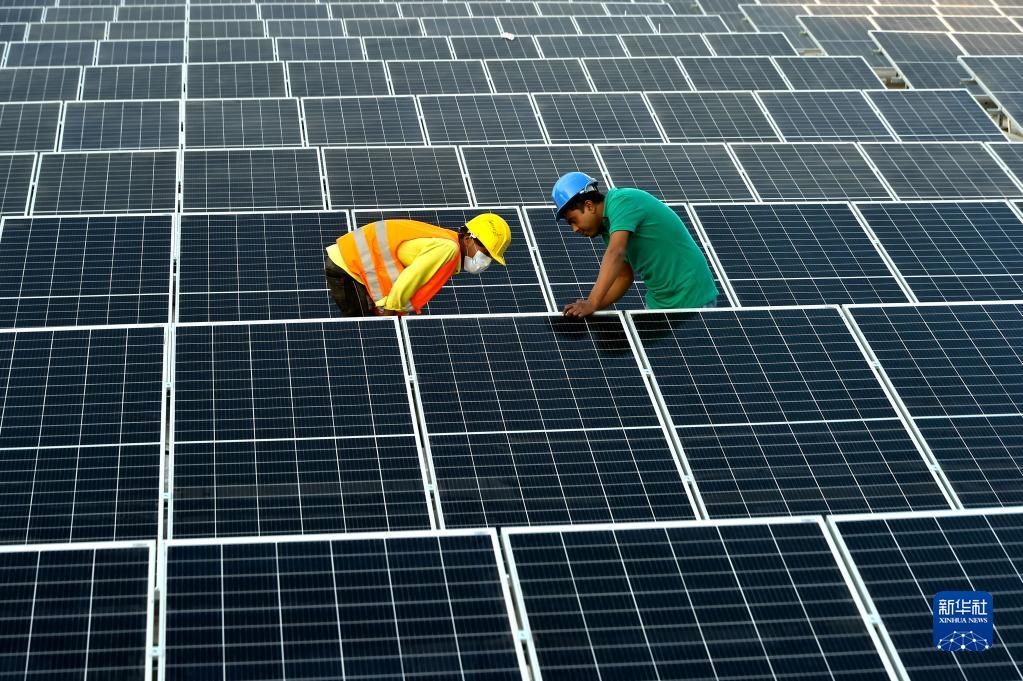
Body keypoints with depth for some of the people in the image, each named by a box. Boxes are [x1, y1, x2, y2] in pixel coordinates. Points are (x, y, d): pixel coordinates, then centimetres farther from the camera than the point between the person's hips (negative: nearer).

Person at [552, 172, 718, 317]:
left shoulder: (622, 202, -20)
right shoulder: (608, 224, 8)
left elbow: (615, 254, -34)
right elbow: (624, 276, 9)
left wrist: (591, 304, -42)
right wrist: (589, 307, -4)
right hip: (658, 302, 9)